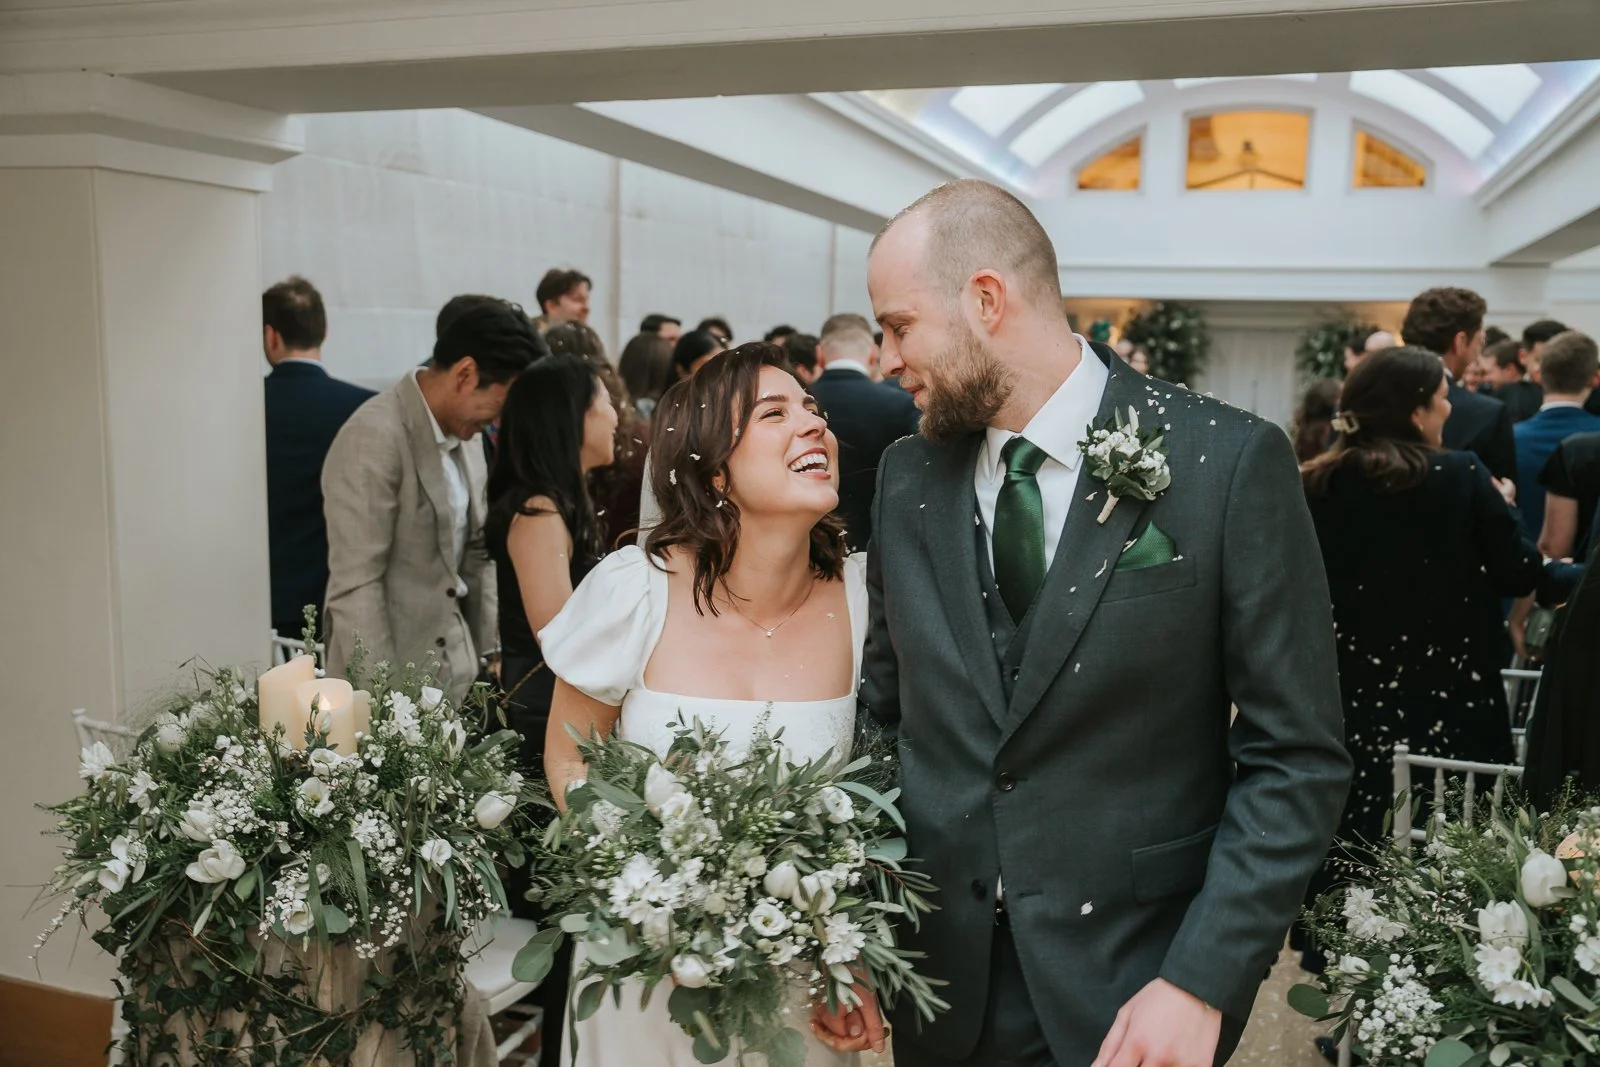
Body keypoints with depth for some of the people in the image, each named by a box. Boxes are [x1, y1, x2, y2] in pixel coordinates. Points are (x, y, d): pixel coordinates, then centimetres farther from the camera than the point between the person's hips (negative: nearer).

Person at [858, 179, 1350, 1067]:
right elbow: (883, 713, 7)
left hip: (1134, 995, -3)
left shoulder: (1230, 461, -13)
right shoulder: (908, 476, 0)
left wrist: (1202, 980, -15)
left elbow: (1296, 759, -10)